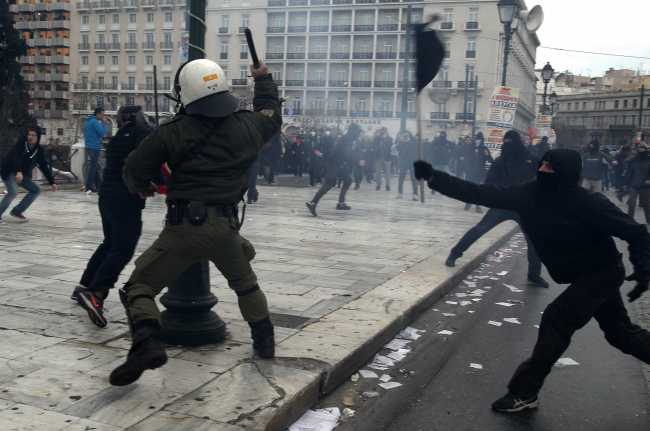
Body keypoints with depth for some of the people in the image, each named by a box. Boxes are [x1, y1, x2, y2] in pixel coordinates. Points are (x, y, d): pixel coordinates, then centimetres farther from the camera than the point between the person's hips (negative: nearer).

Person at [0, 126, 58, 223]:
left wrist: (52, 182, 1)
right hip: (9, 171, -6)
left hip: (23, 174, 6)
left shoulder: (39, 150, 1)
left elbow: (45, 167, 5)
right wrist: (18, 172, -45)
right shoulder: (20, 144, -13)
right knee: (13, 192, -24)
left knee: (36, 190, 2)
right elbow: (16, 158, -29)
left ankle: (17, 211, 8)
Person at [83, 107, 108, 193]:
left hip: (89, 147, 10)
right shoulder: (95, 122, -13)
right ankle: (88, 187, -8)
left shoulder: (87, 121, 17)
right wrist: (103, 123, -7)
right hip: (95, 147, -10)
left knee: (95, 167, 14)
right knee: (92, 167, -8)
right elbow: (103, 133, -16)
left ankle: (98, 186, 20)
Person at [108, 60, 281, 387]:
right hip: (225, 226, 4)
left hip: (184, 226, -3)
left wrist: (141, 187, 25)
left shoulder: (172, 133, -4)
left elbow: (135, 170, 2)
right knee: (245, 283, 29)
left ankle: (147, 343, -14)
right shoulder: (246, 126, 5)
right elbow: (271, 115, 27)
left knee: (139, 286, 8)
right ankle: (264, 341, 36)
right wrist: (264, 79, 42)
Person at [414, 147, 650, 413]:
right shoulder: (528, 195, -13)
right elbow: (479, 194, -16)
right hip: (589, 275, 7)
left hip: (602, 273, -7)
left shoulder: (589, 203, -29)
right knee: (621, 333, 18)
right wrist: (433, 177, -23)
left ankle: (524, 391, -5)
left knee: (556, 320, -14)